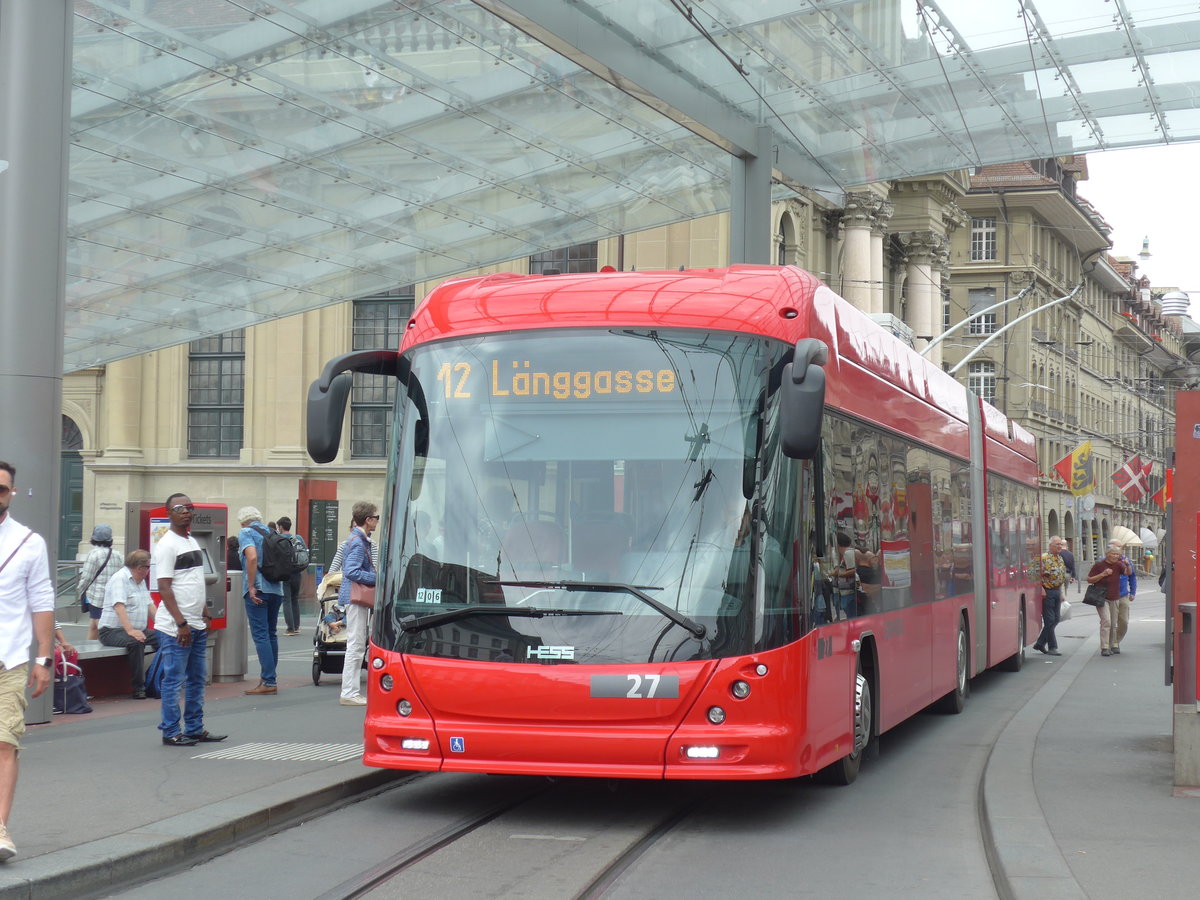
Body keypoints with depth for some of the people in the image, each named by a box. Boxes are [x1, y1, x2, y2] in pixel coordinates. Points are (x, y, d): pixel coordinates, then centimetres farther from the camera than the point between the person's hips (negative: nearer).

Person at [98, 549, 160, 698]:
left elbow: (149, 605, 20)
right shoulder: (120, 579, -11)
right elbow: (119, 607, -23)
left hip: (138, 630, 9)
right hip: (112, 631, -9)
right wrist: (130, 630, -35)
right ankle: (138, 688, -30)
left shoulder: (141, 581, 18)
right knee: (136, 642, -37)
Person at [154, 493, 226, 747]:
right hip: (175, 627, -9)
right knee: (174, 680, -4)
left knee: (197, 679, 12)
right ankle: (171, 732, 2)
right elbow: (164, 587, -15)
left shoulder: (193, 542, 16)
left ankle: (195, 729, 20)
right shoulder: (167, 544, -10)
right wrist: (181, 623, -19)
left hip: (197, 626, 9)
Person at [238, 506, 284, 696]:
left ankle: (269, 682, -10)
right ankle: (268, 677, 18)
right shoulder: (270, 532, 17)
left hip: (258, 590, -7)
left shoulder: (246, 533, -3)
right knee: (271, 634, 14)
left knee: (260, 635, -6)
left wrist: (251, 587, -15)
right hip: (276, 589, 7)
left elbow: (252, 557, -18)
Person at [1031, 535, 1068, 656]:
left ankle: (1040, 643, 20)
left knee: (1055, 620, 10)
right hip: (1047, 592, -9)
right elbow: (1037, 575, -17)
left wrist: (1060, 592, 21)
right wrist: (1041, 589, -24)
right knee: (1049, 620, -5)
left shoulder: (1060, 559, 14)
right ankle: (1052, 647, 0)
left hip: (1057, 591, 9)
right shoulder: (1043, 558, -13)